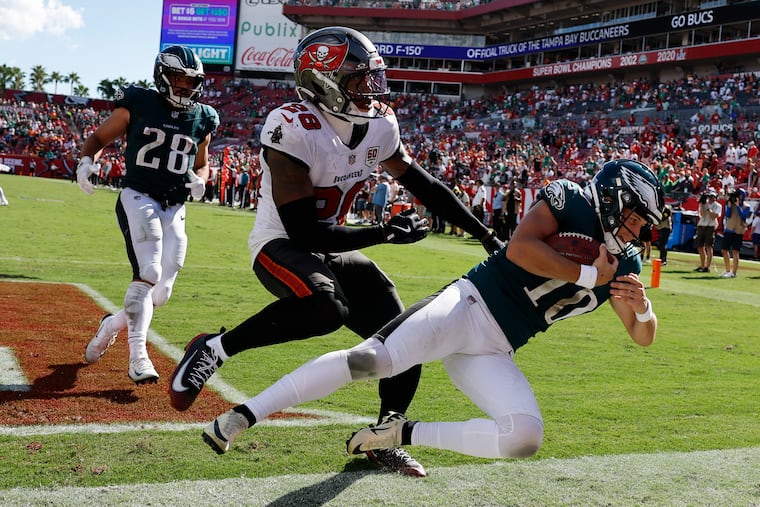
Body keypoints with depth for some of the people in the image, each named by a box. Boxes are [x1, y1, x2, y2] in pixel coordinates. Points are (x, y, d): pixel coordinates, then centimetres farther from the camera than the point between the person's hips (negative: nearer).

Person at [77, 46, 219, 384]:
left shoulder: (202, 120, 9)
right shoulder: (137, 105, -1)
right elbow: (99, 138, 5)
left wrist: (199, 180, -1)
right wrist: (87, 161, -15)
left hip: (174, 211, 5)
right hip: (138, 199, -5)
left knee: (160, 293, 4)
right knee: (148, 274, -23)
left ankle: (112, 325, 33)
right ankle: (138, 356, -17)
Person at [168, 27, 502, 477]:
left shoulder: (380, 125, -4)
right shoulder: (293, 129, -26)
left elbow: (426, 186, 8)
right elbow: (304, 231, -26)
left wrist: (487, 236, 8)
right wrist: (384, 233, -24)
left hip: (333, 250, 7)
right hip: (281, 245, -7)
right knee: (329, 308, -39)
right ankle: (214, 349, -19)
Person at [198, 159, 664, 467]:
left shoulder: (624, 263, 17)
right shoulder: (571, 200, -3)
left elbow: (643, 337, 20)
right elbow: (519, 248, -19)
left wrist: (643, 308, -3)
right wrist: (588, 275, -11)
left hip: (495, 351, 7)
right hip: (468, 305, -6)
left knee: (525, 439, -16)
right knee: (376, 359, -28)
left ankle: (405, 434, -1)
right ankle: (242, 416, -19)